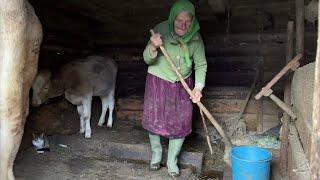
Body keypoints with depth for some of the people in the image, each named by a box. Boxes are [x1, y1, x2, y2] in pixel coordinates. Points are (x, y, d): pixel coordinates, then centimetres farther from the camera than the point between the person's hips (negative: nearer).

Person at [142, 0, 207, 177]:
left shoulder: (196, 37, -12)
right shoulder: (161, 30, -20)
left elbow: (201, 64, -2)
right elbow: (147, 59, -16)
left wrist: (198, 87, -14)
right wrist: (153, 47, -37)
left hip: (183, 85, 2)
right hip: (158, 82, -2)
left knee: (181, 123, 5)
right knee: (154, 119, 5)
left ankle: (172, 160, 26)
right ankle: (156, 151, 34)